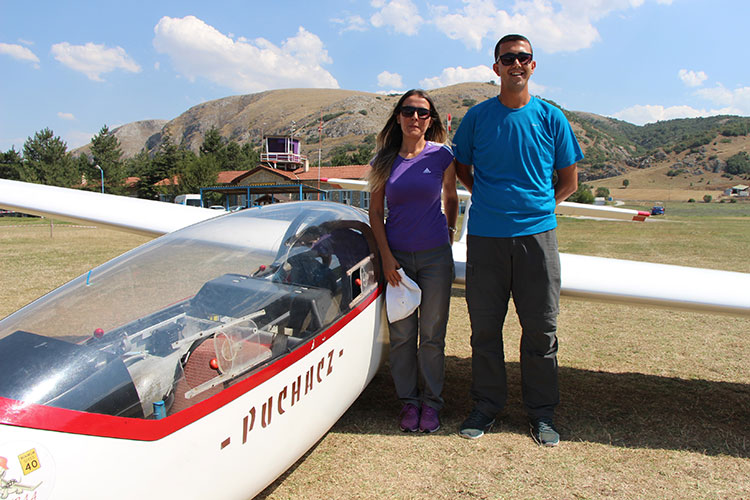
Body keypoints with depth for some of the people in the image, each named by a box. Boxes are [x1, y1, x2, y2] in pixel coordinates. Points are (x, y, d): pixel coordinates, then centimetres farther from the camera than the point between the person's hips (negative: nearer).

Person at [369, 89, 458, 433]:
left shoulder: (441, 155, -2)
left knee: (432, 335, 6)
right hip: (397, 257, 1)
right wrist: (386, 257, -4)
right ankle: (408, 401, 22)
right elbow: (375, 213, 4)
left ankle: (431, 401, 22)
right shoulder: (384, 160, 1)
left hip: (435, 256, -1)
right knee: (402, 334, 7)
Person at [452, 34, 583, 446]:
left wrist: (538, 206, 8)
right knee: (485, 327, 6)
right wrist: (492, 200, 10)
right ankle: (486, 405, 23)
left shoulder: (550, 118, 6)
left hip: (536, 233, 0)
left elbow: (569, 181, 14)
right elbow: (461, 169, 17)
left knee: (541, 328, 5)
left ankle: (541, 412, 20)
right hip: (485, 235, 0)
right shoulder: (477, 117, 6)